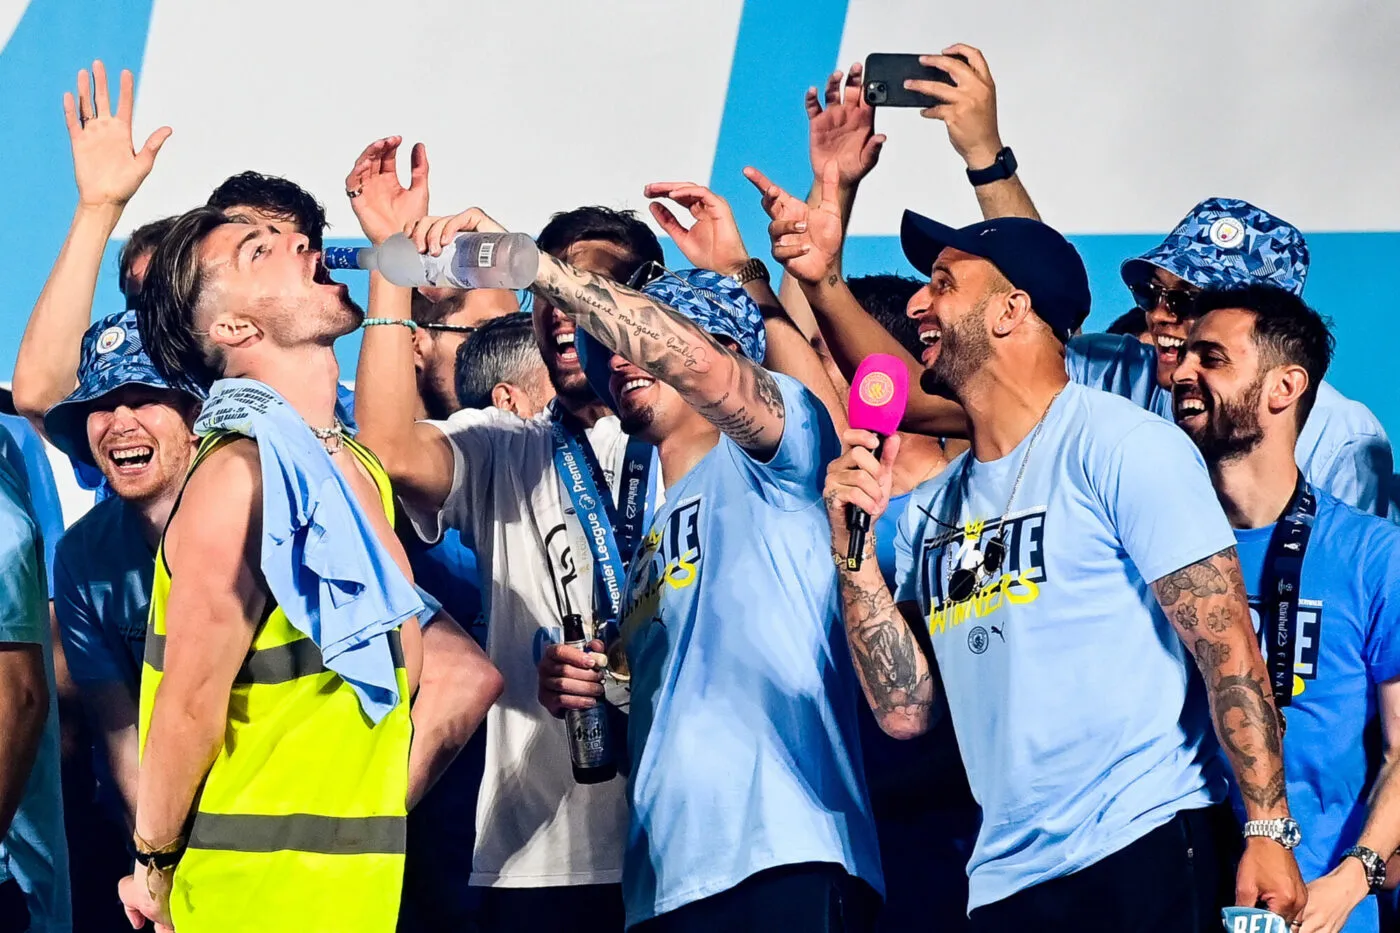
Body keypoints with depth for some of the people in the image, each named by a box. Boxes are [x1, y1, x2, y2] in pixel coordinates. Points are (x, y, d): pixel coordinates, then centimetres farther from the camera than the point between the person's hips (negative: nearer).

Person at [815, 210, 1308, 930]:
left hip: (1144, 857, -6)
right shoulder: (930, 510, 14)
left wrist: (1268, 832, -18)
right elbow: (905, 710, 8)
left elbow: (1228, 650, -11)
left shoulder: (1120, 445, -6)